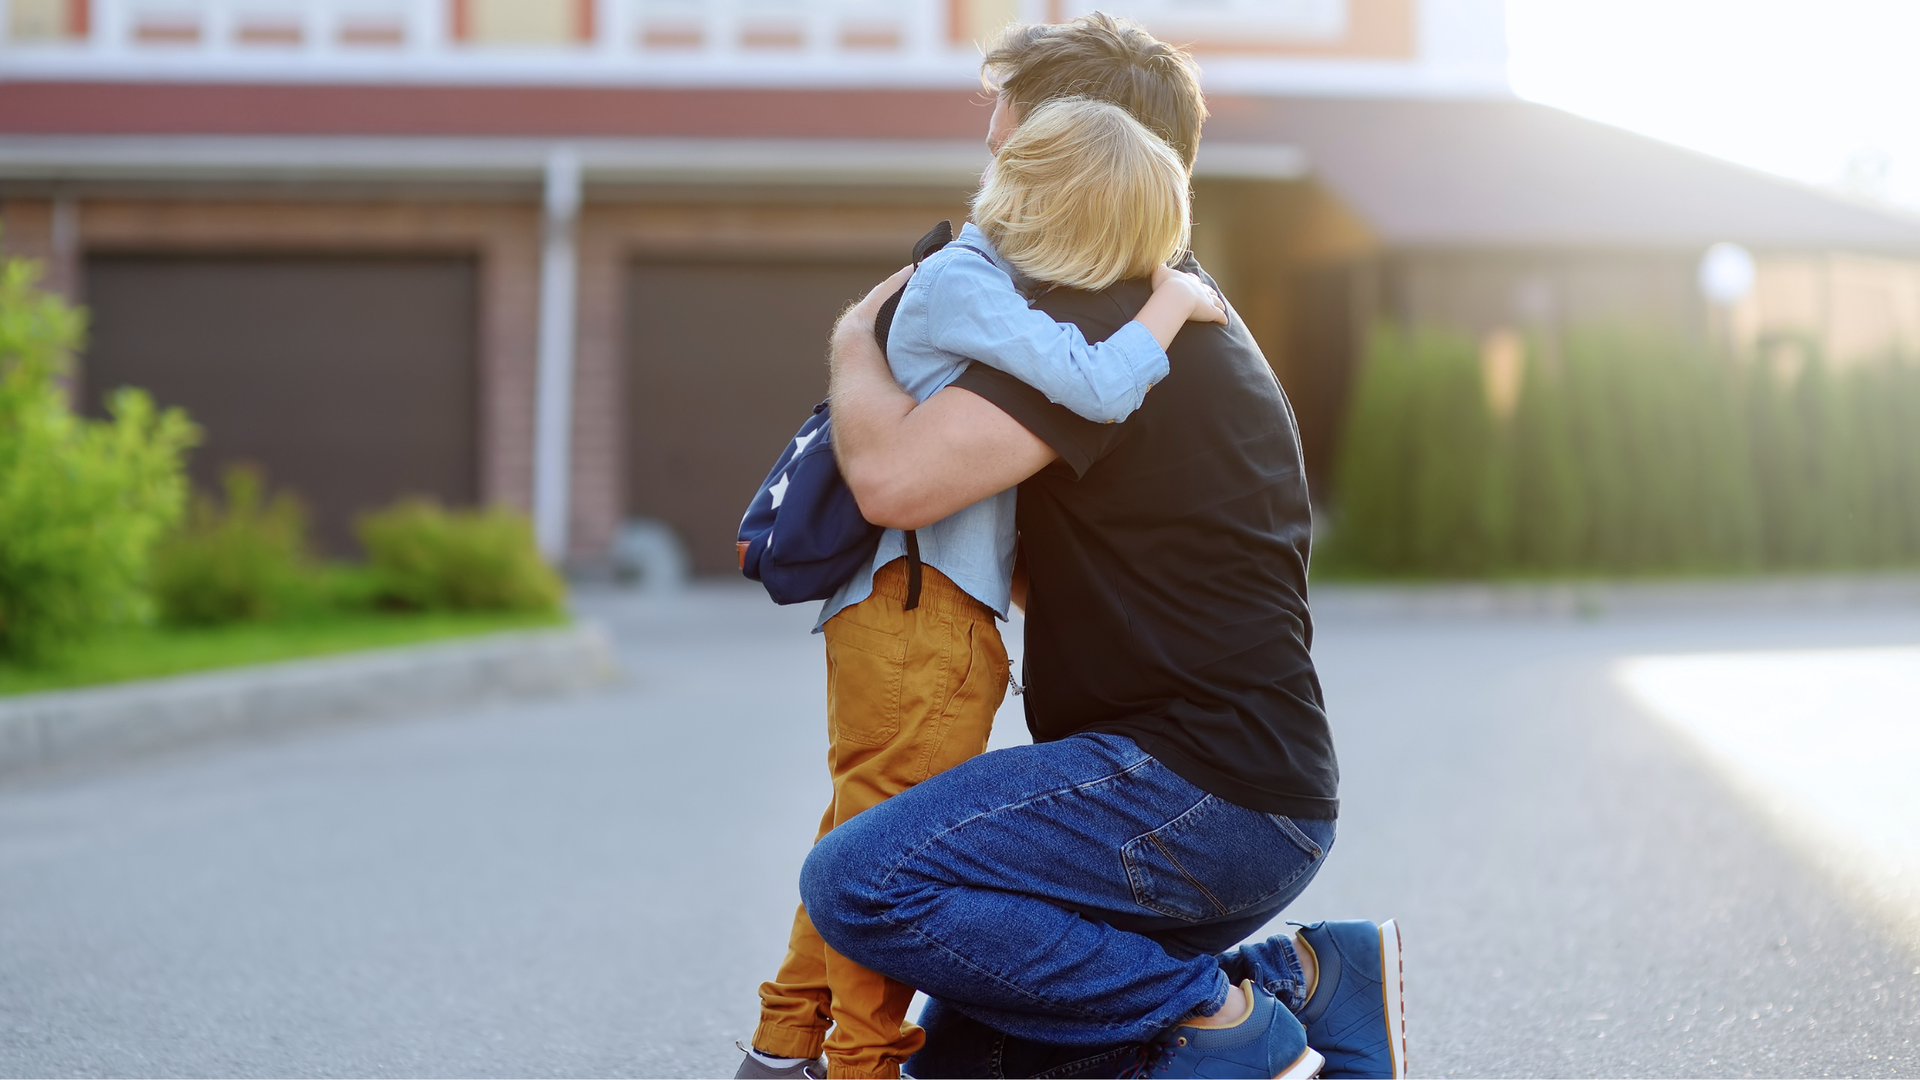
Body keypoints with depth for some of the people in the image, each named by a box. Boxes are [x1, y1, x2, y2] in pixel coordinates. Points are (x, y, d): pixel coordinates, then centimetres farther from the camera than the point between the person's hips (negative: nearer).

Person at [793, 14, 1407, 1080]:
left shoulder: (1098, 322, -14)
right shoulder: (1204, 326, 21)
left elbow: (895, 478, -25)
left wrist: (855, 340, -6)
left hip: (1195, 793, -10)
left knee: (858, 881, -22)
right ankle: (1294, 979, 9)